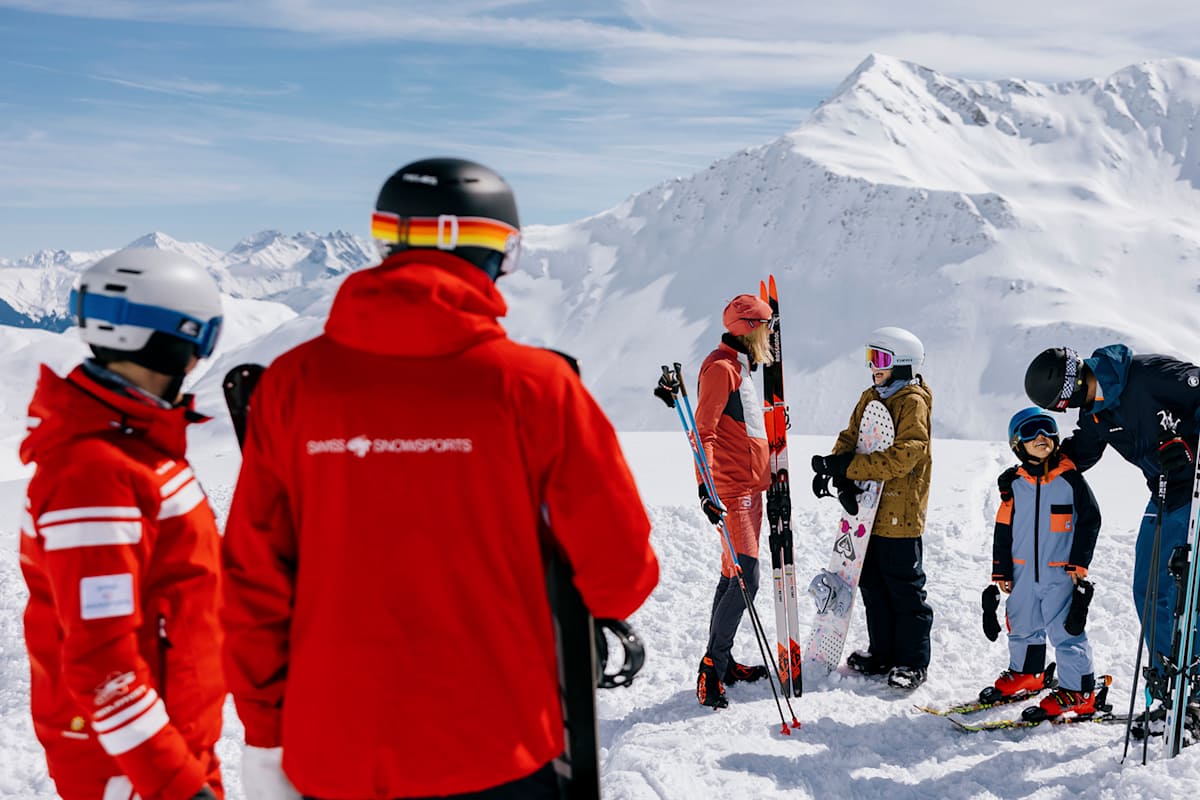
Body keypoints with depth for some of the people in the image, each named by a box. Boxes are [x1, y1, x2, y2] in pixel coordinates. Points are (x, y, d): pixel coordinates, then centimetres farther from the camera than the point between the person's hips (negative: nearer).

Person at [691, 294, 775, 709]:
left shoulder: (743, 367, 18)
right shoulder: (721, 367, -12)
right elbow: (704, 432, -19)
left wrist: (768, 472, 31)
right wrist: (706, 488, -27)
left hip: (751, 487, 10)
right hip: (732, 491, -10)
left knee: (734, 576, 13)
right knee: (745, 580, -13)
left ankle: (721, 661, 21)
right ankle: (711, 667, -6)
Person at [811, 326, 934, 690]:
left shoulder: (913, 402, -11)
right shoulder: (870, 398, 14)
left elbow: (903, 455, -22)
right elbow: (850, 437, 11)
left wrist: (851, 467, -26)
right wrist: (839, 468, -11)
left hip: (900, 511, -8)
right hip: (867, 506, 8)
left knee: (905, 587, 0)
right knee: (871, 582, 13)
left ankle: (913, 660, 10)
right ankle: (883, 652, 25)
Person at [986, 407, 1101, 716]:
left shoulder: (1070, 478, -5)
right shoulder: (1014, 484, 4)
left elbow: (1090, 520, -2)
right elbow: (1003, 530, 8)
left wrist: (1079, 564, -5)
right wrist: (1001, 572, 6)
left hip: (1061, 573, -4)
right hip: (1023, 572, 4)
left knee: (1065, 631, -4)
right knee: (1022, 627, 17)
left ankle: (1078, 692, 6)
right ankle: (1025, 674, 38)